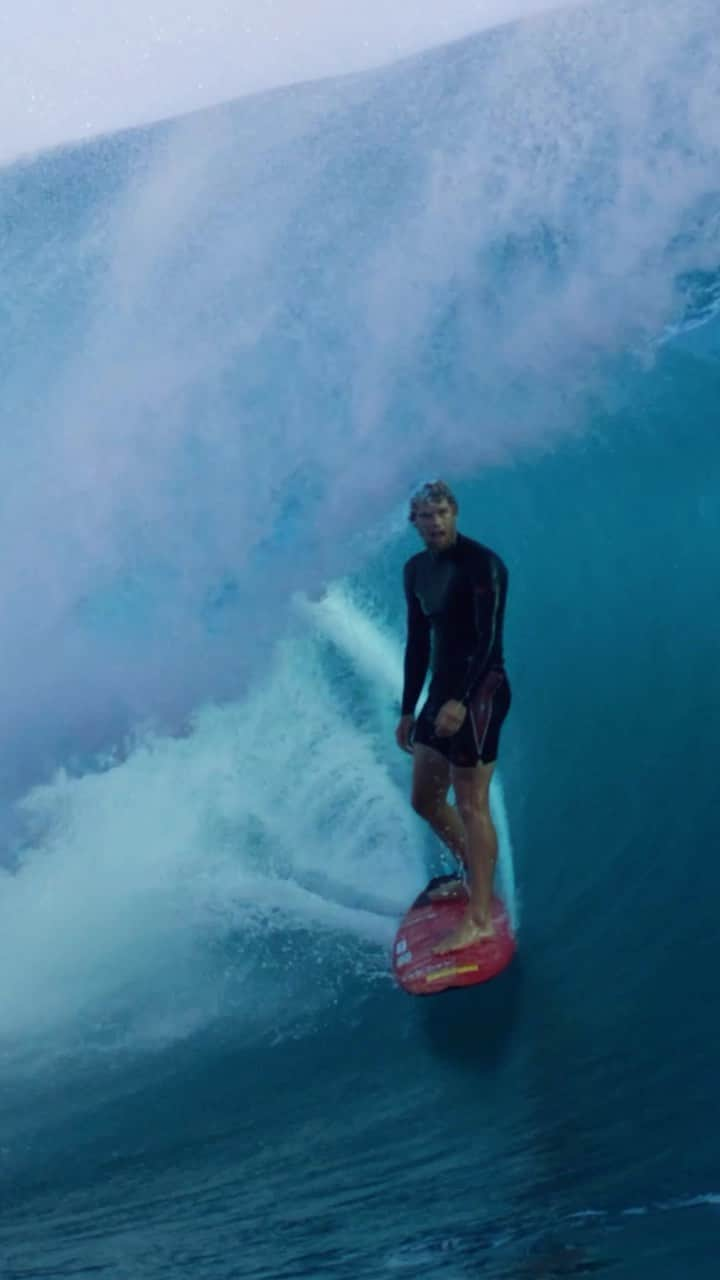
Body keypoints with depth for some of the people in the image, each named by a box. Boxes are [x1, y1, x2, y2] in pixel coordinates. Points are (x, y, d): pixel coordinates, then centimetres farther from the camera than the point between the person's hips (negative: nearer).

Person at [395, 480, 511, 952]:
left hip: (480, 689, -8)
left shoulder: (482, 564, -12)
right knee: (426, 799, 16)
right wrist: (408, 709, 17)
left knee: (471, 804, -10)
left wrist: (461, 700, -29)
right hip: (442, 690, 9)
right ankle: (474, 873, 37)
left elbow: (490, 639, -20)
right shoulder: (417, 570, 11)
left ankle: (480, 918, -6)